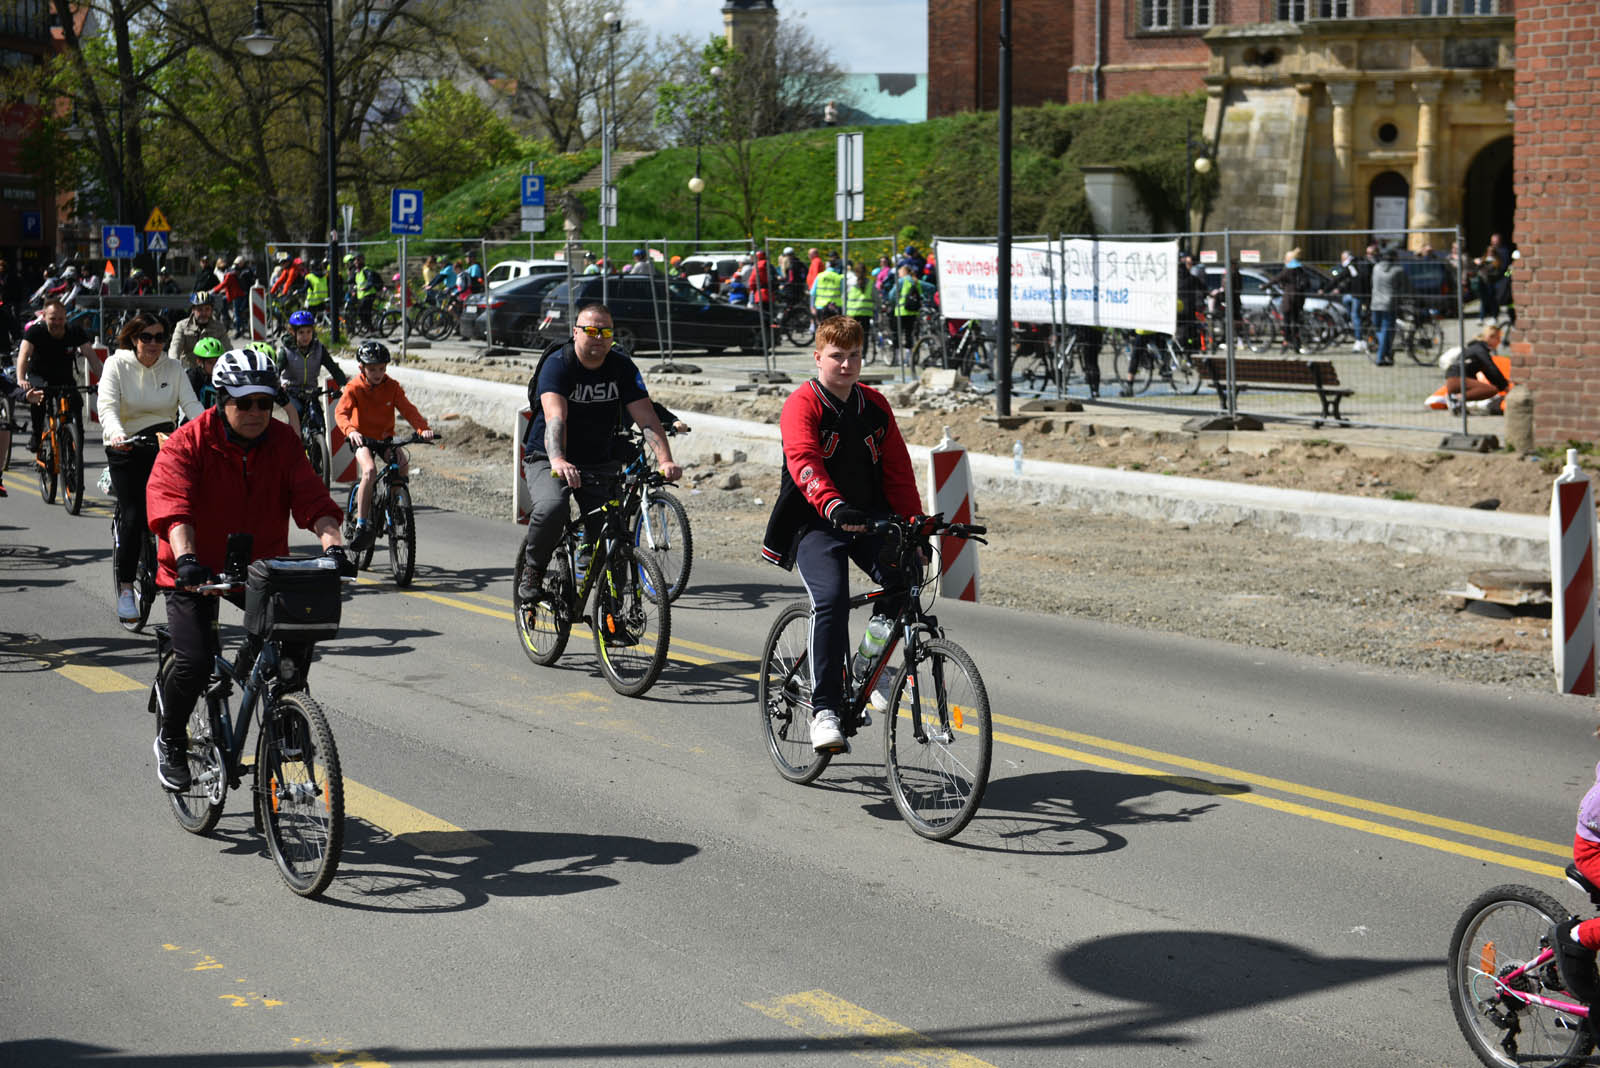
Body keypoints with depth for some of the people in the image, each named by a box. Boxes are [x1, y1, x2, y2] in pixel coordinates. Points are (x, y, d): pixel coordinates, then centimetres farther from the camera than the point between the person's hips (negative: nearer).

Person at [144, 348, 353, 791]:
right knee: (195, 663, -17)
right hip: (196, 569, -3)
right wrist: (185, 558, -44)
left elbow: (312, 498, -13)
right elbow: (172, 504, -27)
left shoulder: (283, 442, -4)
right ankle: (170, 740, 13)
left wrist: (332, 545, -31)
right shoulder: (188, 443, -14)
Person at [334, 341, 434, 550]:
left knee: (402, 463, -25)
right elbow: (341, 412, -25)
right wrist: (350, 431, -47)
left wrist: (422, 428, -33)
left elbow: (408, 409, -13)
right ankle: (361, 526, -25)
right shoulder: (355, 387, -13)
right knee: (370, 470, -30)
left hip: (385, 437, 3)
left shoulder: (392, 387, -5)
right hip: (361, 438, -3)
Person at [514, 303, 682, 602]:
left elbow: (646, 417, -13)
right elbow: (555, 417, -32)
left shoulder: (622, 367, -5)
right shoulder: (557, 364, -17)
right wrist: (558, 461, -51)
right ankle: (532, 569, -5)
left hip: (599, 462, 4)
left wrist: (665, 460, -30)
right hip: (547, 459, -4)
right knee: (551, 508, -32)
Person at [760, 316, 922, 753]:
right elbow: (805, 463, -25)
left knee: (904, 577, -21)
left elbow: (898, 470, 10)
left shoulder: (874, 406, 10)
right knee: (831, 599, -26)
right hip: (815, 523, -5)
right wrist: (833, 507, -43)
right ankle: (824, 708, -20)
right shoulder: (802, 404, -8)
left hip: (870, 519, 5)